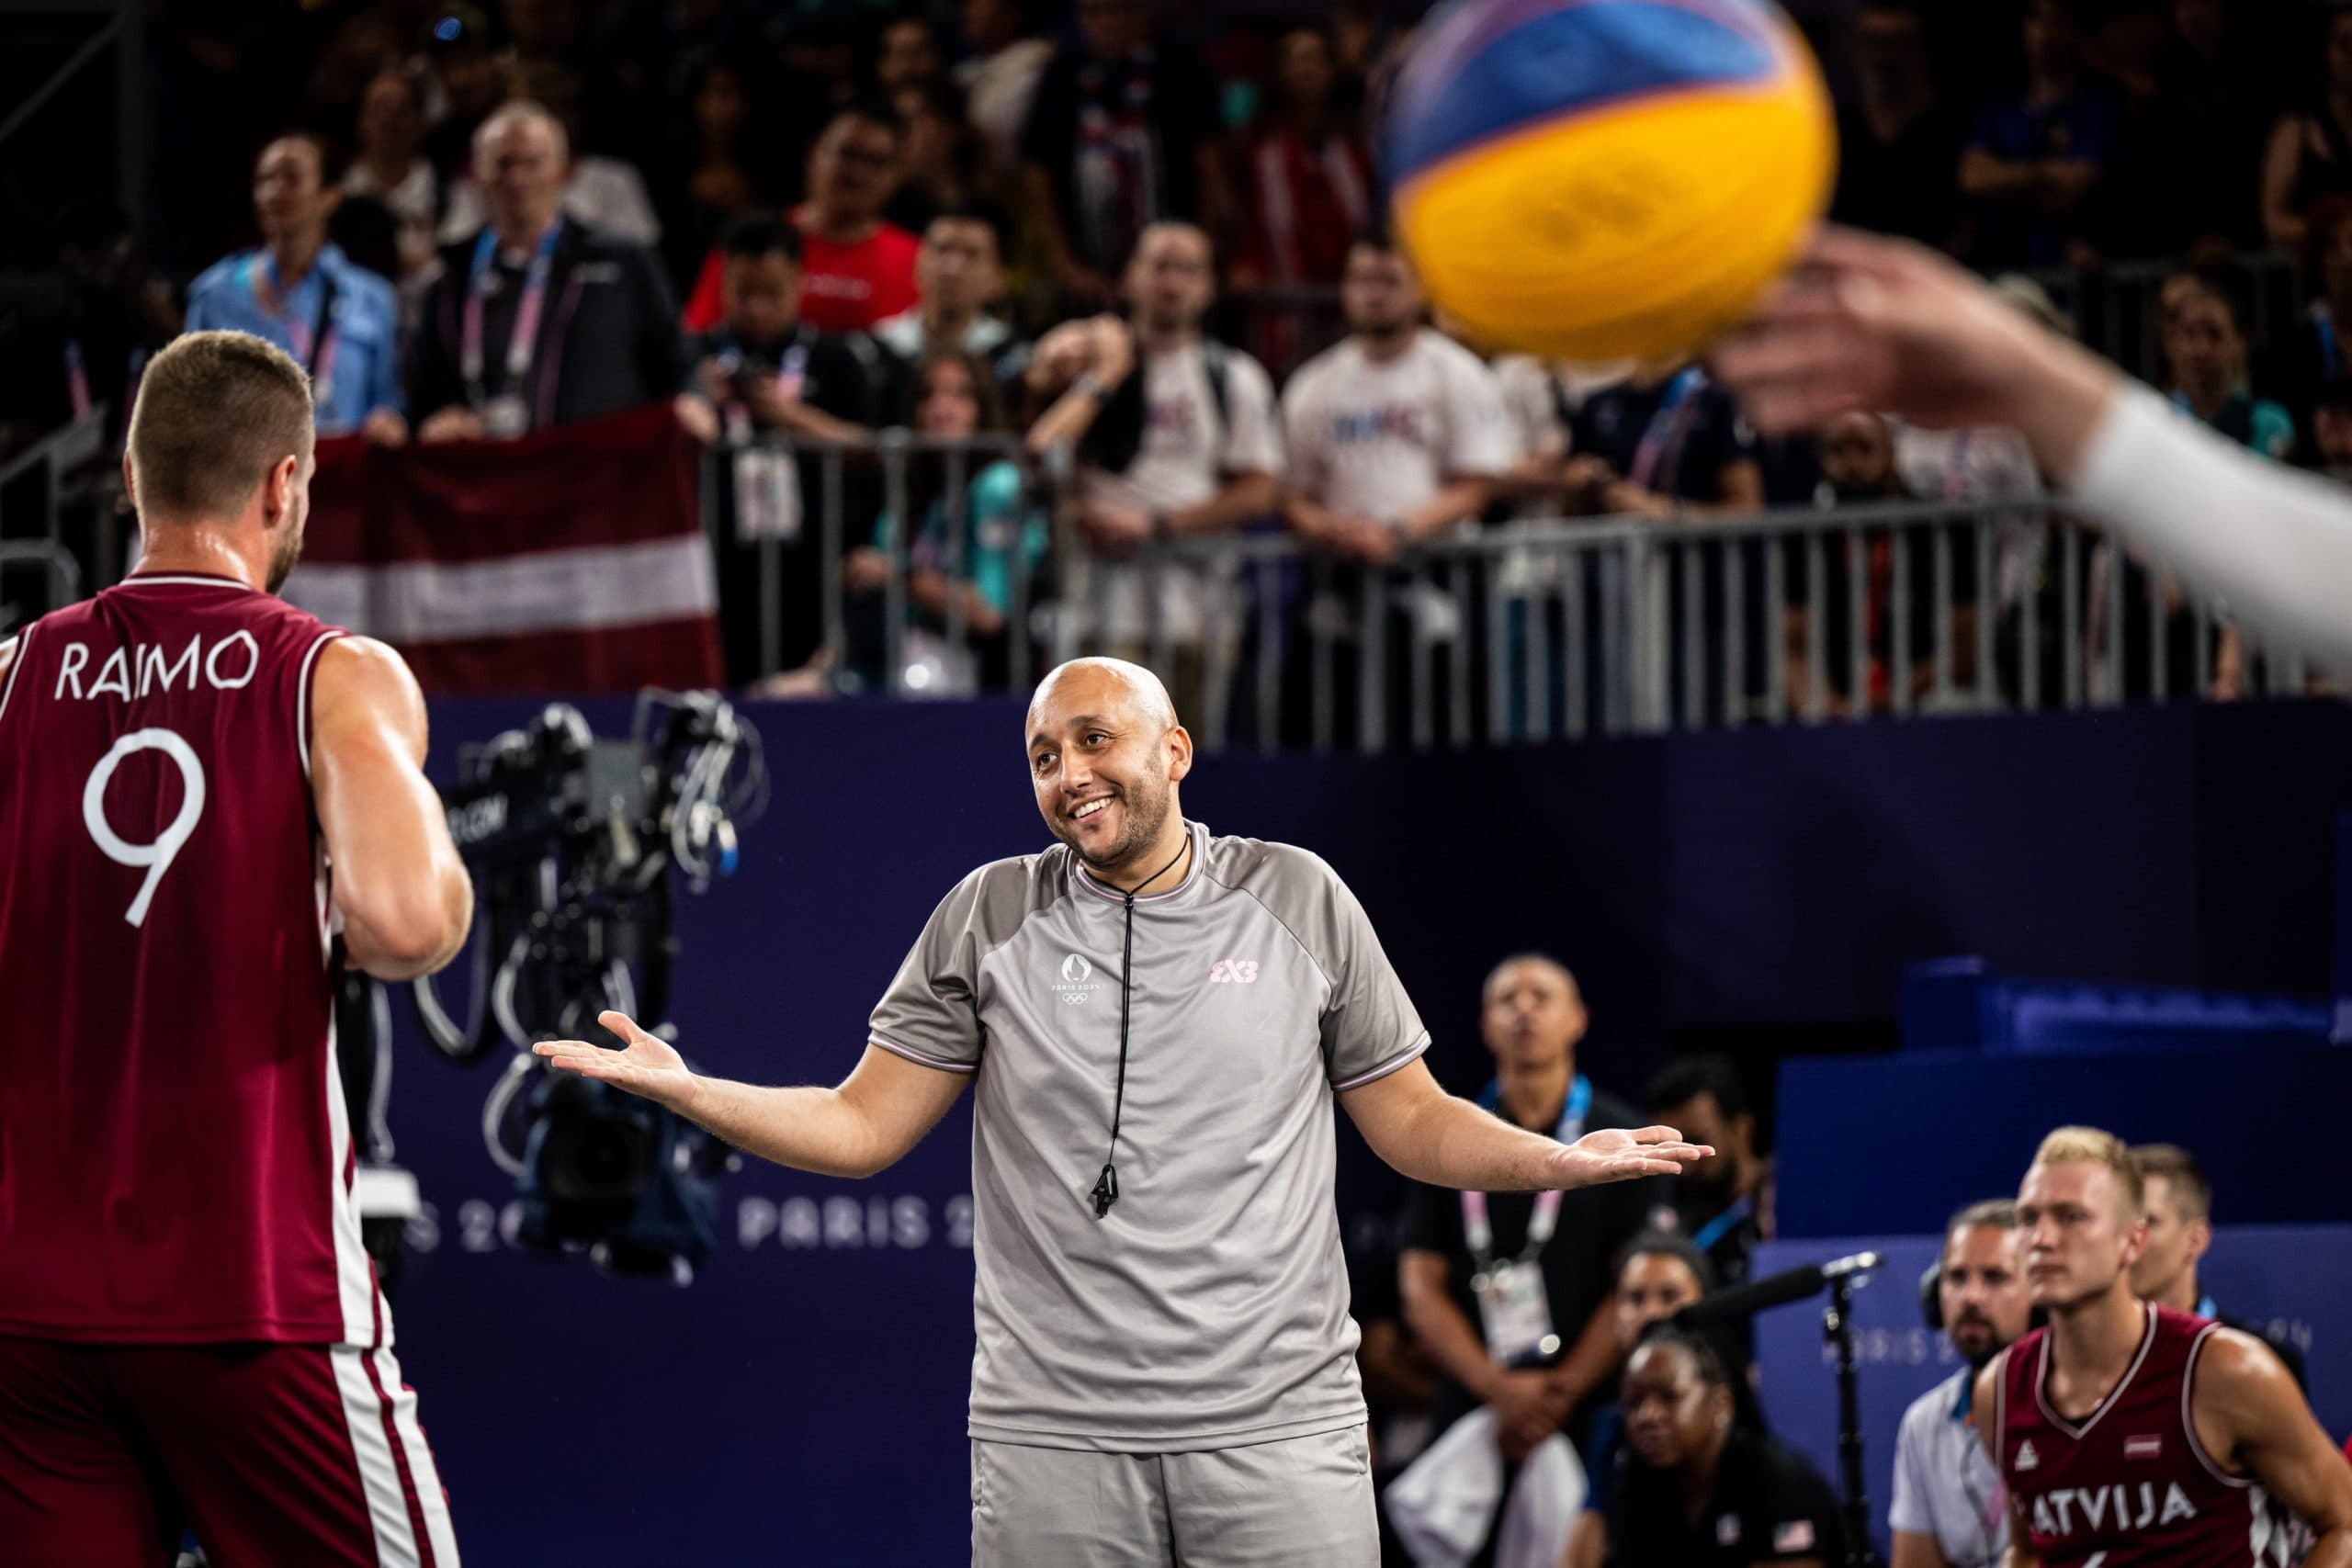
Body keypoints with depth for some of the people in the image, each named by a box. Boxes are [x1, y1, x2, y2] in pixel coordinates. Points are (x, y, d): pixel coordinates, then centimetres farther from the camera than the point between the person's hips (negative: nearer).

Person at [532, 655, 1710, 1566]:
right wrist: (685, 1091, -5)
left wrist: (1561, 1161, -6)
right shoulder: (989, 917, 8)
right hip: (1053, 1434, 1)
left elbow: (1413, 1123, 12)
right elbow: (862, 1128, 9)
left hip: (1279, 1426, 0)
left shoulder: (1297, 898, 7)